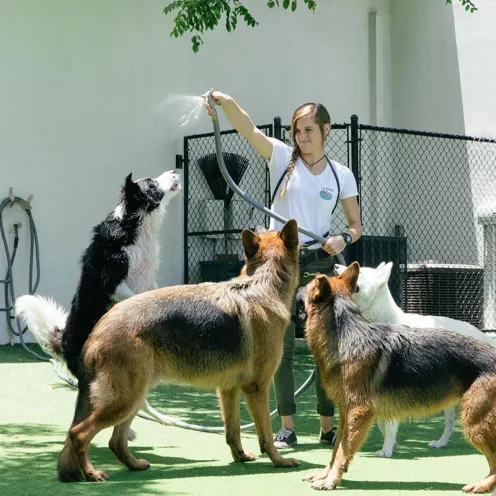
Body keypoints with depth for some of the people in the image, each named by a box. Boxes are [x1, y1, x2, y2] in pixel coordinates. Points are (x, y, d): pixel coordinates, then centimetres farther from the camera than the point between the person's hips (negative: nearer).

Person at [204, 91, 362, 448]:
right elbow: (249, 129, -13)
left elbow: (356, 225, 9)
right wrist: (226, 102, -31)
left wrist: (343, 239, -13)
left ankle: (328, 426, 14)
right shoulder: (283, 158, 2)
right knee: (282, 347, 0)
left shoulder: (341, 175, 4)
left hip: (319, 262, 1)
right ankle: (287, 427, 7)